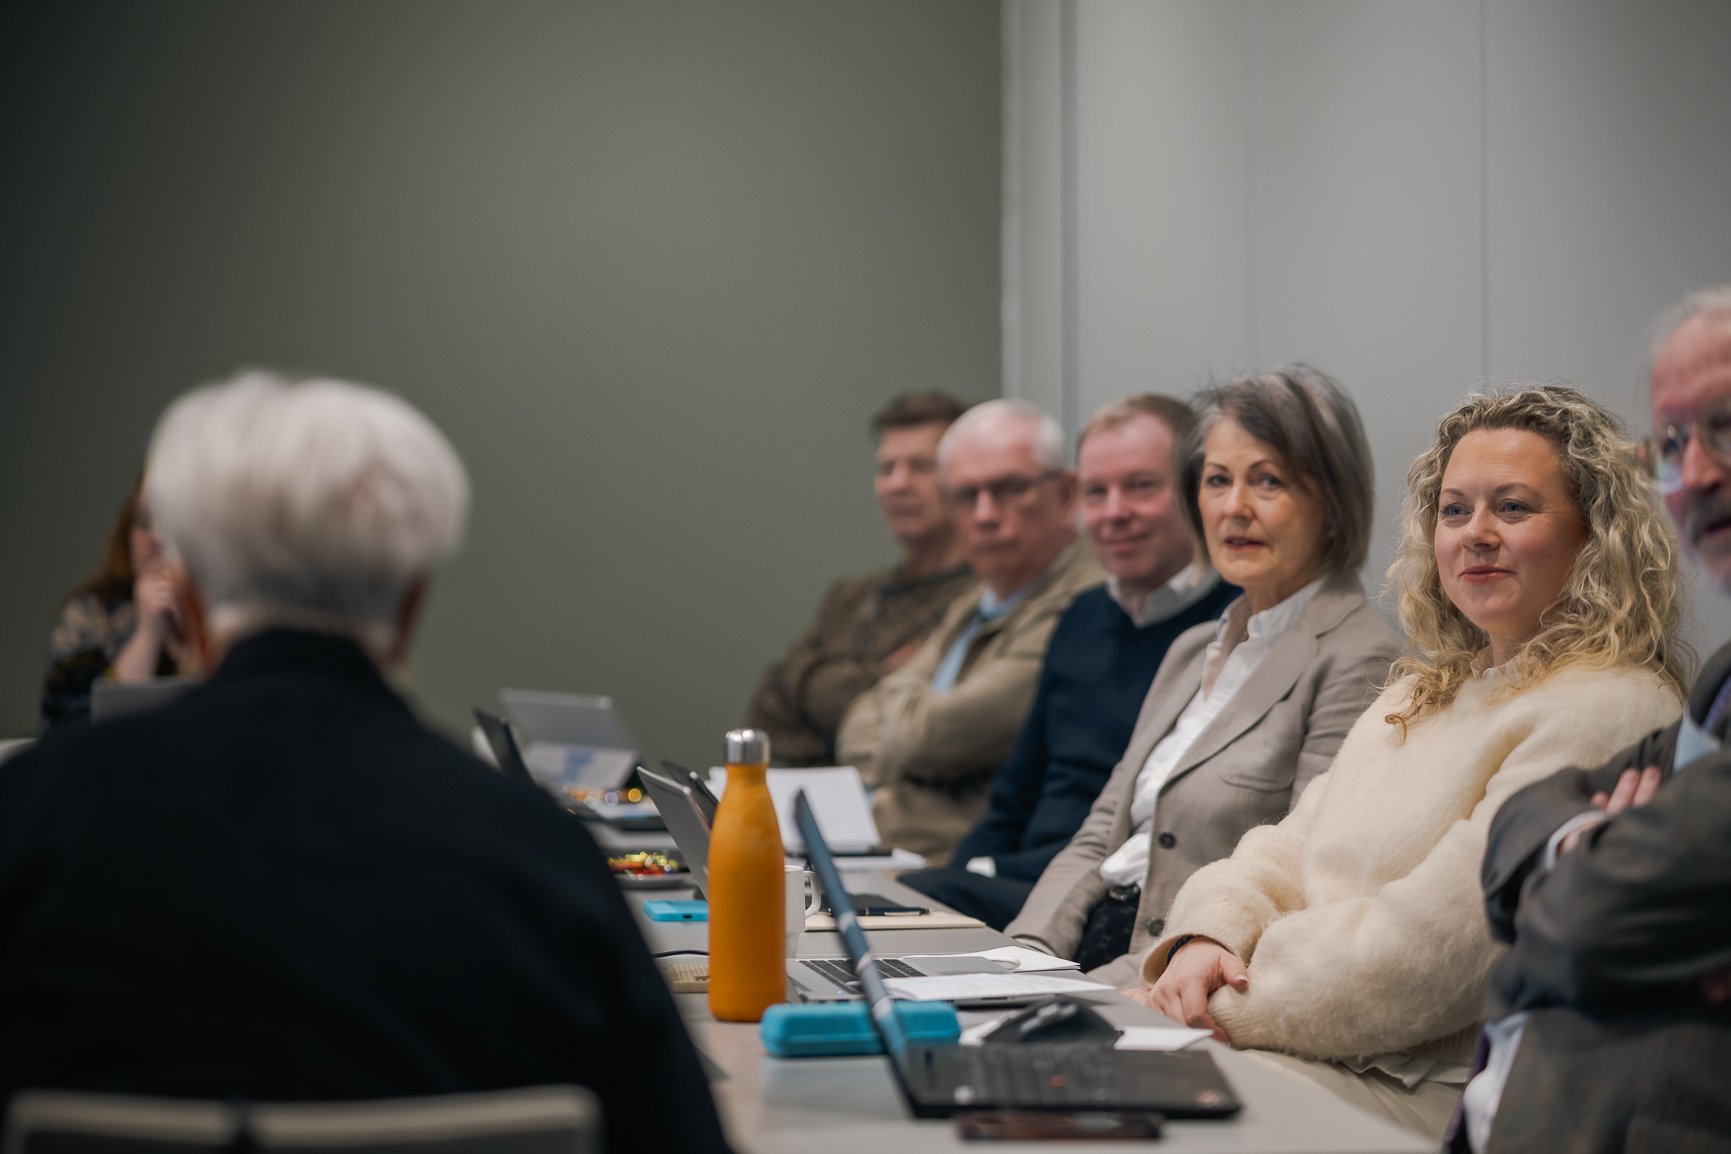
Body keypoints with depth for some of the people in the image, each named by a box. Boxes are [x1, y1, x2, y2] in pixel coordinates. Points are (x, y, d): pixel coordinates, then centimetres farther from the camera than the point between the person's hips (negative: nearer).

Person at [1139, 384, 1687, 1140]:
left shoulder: (1604, 713, -10)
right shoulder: (1425, 694, 23)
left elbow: (1429, 946, -17)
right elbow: (1292, 851, 16)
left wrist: (1229, 1008, -12)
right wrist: (1207, 938, -6)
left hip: (1438, 1097, -8)